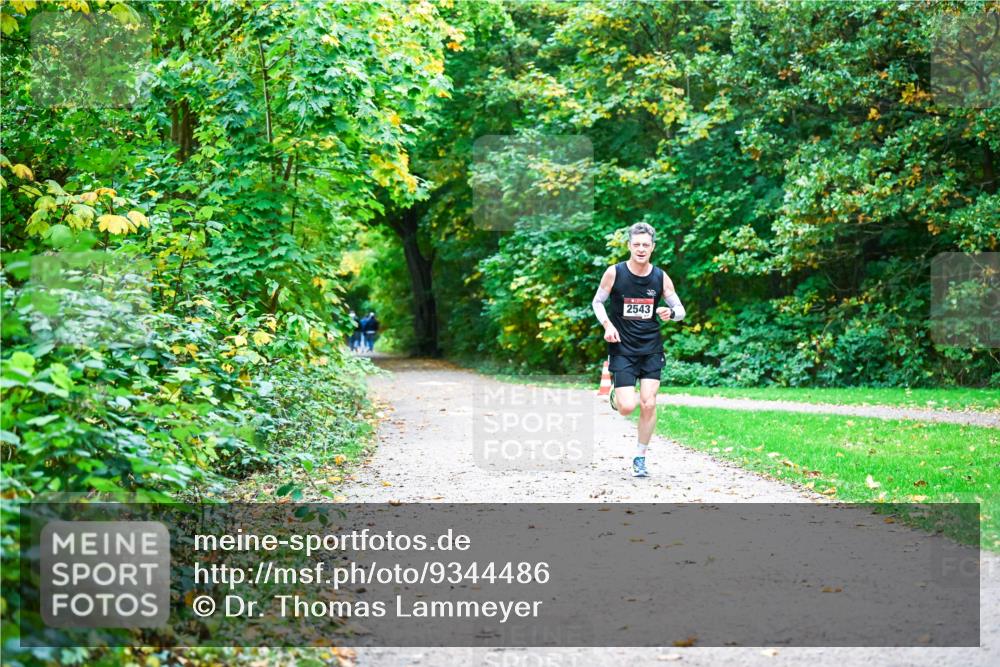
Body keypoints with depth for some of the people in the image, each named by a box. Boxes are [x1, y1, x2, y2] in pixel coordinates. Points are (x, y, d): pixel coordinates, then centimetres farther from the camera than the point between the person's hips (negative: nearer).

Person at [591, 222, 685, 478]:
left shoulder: (661, 277, -2)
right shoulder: (614, 273, -8)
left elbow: (680, 311, 5)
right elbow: (597, 301, 5)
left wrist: (670, 312, -18)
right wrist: (607, 325, -12)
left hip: (651, 348, 2)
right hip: (622, 348, -2)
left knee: (648, 404, -5)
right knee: (627, 407, -10)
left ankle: (640, 457, 11)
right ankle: (616, 393, 28)